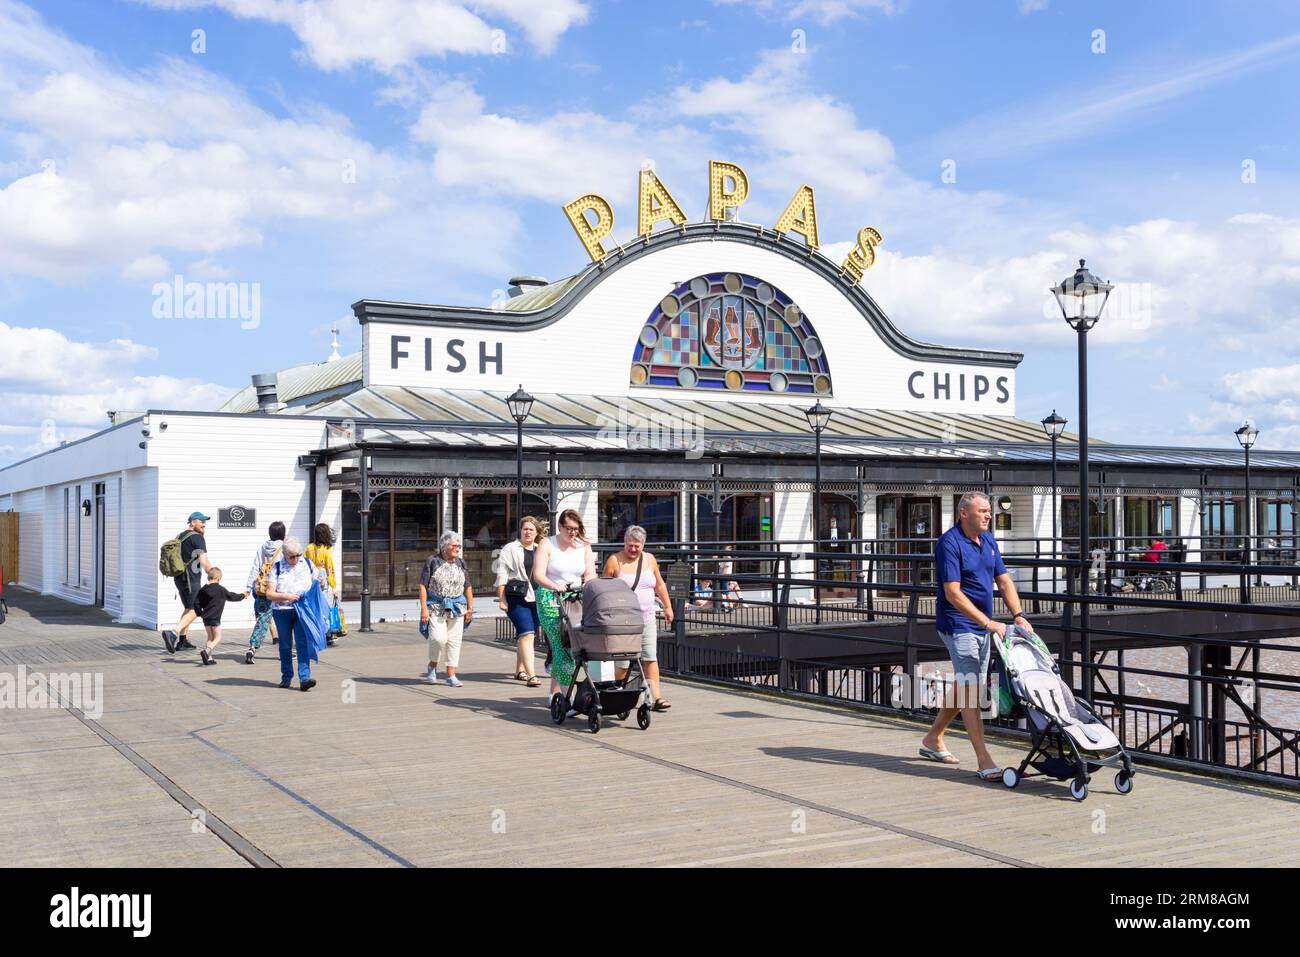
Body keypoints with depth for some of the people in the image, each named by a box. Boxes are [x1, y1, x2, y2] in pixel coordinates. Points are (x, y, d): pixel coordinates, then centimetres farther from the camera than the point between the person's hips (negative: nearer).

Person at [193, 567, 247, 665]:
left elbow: (196, 602, 4)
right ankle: (206, 651, -18)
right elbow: (232, 596, 4)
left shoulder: (203, 590, 3)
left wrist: (199, 613, 16)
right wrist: (242, 595, 20)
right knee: (217, 638, 4)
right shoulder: (221, 590, -8)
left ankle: (209, 658, 11)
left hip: (206, 617, 5)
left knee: (210, 638, 17)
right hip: (215, 618, -5)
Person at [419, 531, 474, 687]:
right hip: (436, 607, -4)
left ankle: (451, 675, 8)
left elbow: (467, 587, 15)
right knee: (438, 638, -16)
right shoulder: (433, 561, -3)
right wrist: (424, 608, -11)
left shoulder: (460, 563, 9)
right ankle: (432, 666, 10)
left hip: (457, 608, 4)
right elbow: (423, 586, -4)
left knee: (454, 641, 1)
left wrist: (470, 608, 10)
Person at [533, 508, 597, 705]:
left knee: (560, 647, 5)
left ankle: (554, 692, 20)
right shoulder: (547, 544, 0)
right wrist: (554, 586, -28)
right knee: (563, 646, -15)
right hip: (551, 600, -4)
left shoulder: (584, 546, 12)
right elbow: (538, 575, -9)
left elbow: (591, 574, 4)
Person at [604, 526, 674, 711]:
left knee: (651, 658, -3)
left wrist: (667, 607, 18)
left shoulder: (649, 560, 8)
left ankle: (656, 698, -3)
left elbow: (659, 585, 19)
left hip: (647, 619, 4)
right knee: (622, 662, -2)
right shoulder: (614, 561, -4)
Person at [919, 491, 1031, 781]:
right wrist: (987, 622, -26)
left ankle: (933, 739, 31)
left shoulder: (988, 540, 10)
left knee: (966, 687, 16)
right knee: (970, 690, -11)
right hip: (958, 626, -9)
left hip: (981, 628, 9)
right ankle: (984, 760, -12)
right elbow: (953, 594, -22)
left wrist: (1018, 615, -4)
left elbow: (1004, 581, 11)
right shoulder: (949, 543, -16)